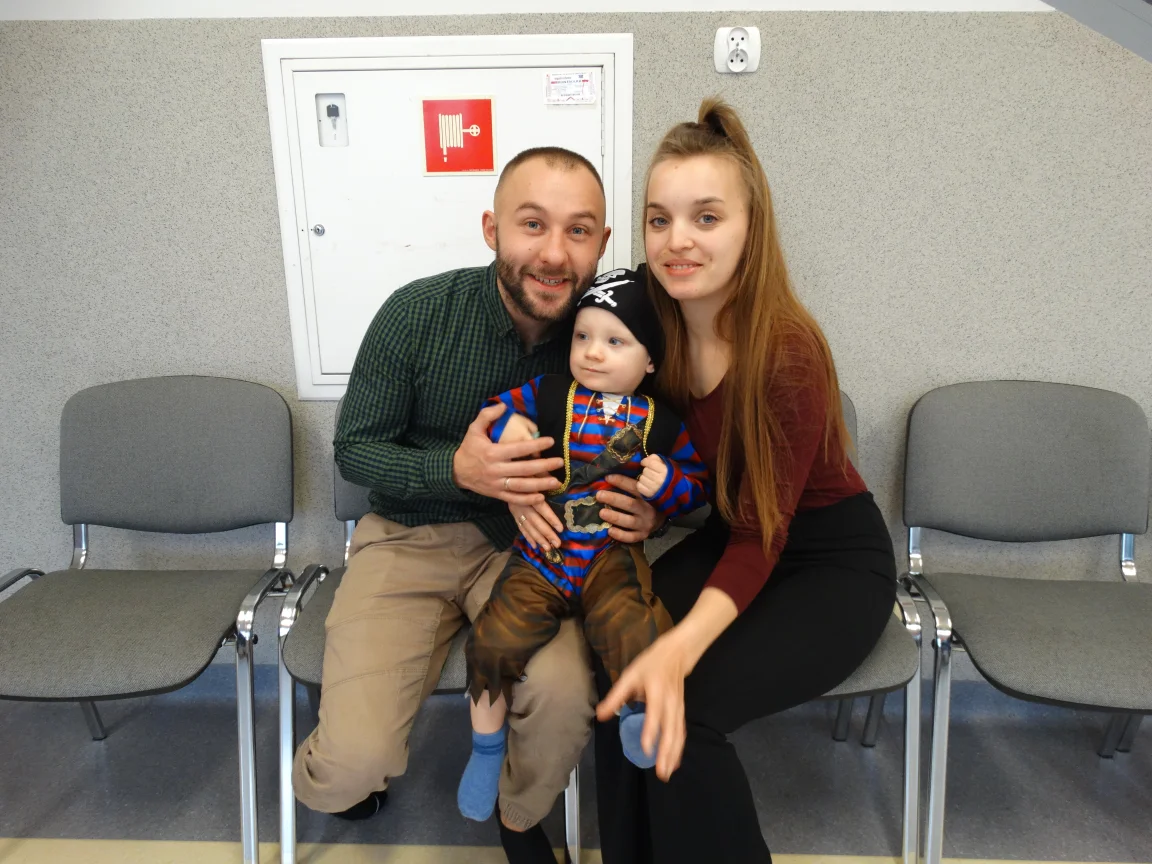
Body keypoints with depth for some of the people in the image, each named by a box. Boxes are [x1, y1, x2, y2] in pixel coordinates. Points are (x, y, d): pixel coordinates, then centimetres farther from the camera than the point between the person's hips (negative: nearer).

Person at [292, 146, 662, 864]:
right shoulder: (418, 313, -15)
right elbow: (353, 449, -6)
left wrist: (644, 514, -20)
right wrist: (456, 469, -25)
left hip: (530, 543, 2)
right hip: (411, 537, -1)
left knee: (566, 694, -28)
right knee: (357, 764, -18)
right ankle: (328, 780, 25)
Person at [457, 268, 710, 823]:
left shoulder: (659, 422, 3)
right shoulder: (548, 394, 3)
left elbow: (696, 481, 12)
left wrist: (668, 483, -11)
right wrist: (504, 426, -13)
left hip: (613, 557, -1)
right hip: (541, 554, 1)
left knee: (636, 634, -26)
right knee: (495, 642, -11)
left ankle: (642, 725, 10)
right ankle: (486, 750, 18)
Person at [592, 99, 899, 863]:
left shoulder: (790, 352, -27)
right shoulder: (652, 325, -11)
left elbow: (764, 535, -23)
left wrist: (680, 648, -38)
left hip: (835, 562, -5)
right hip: (726, 536, 5)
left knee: (680, 711, -24)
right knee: (617, 677, -18)